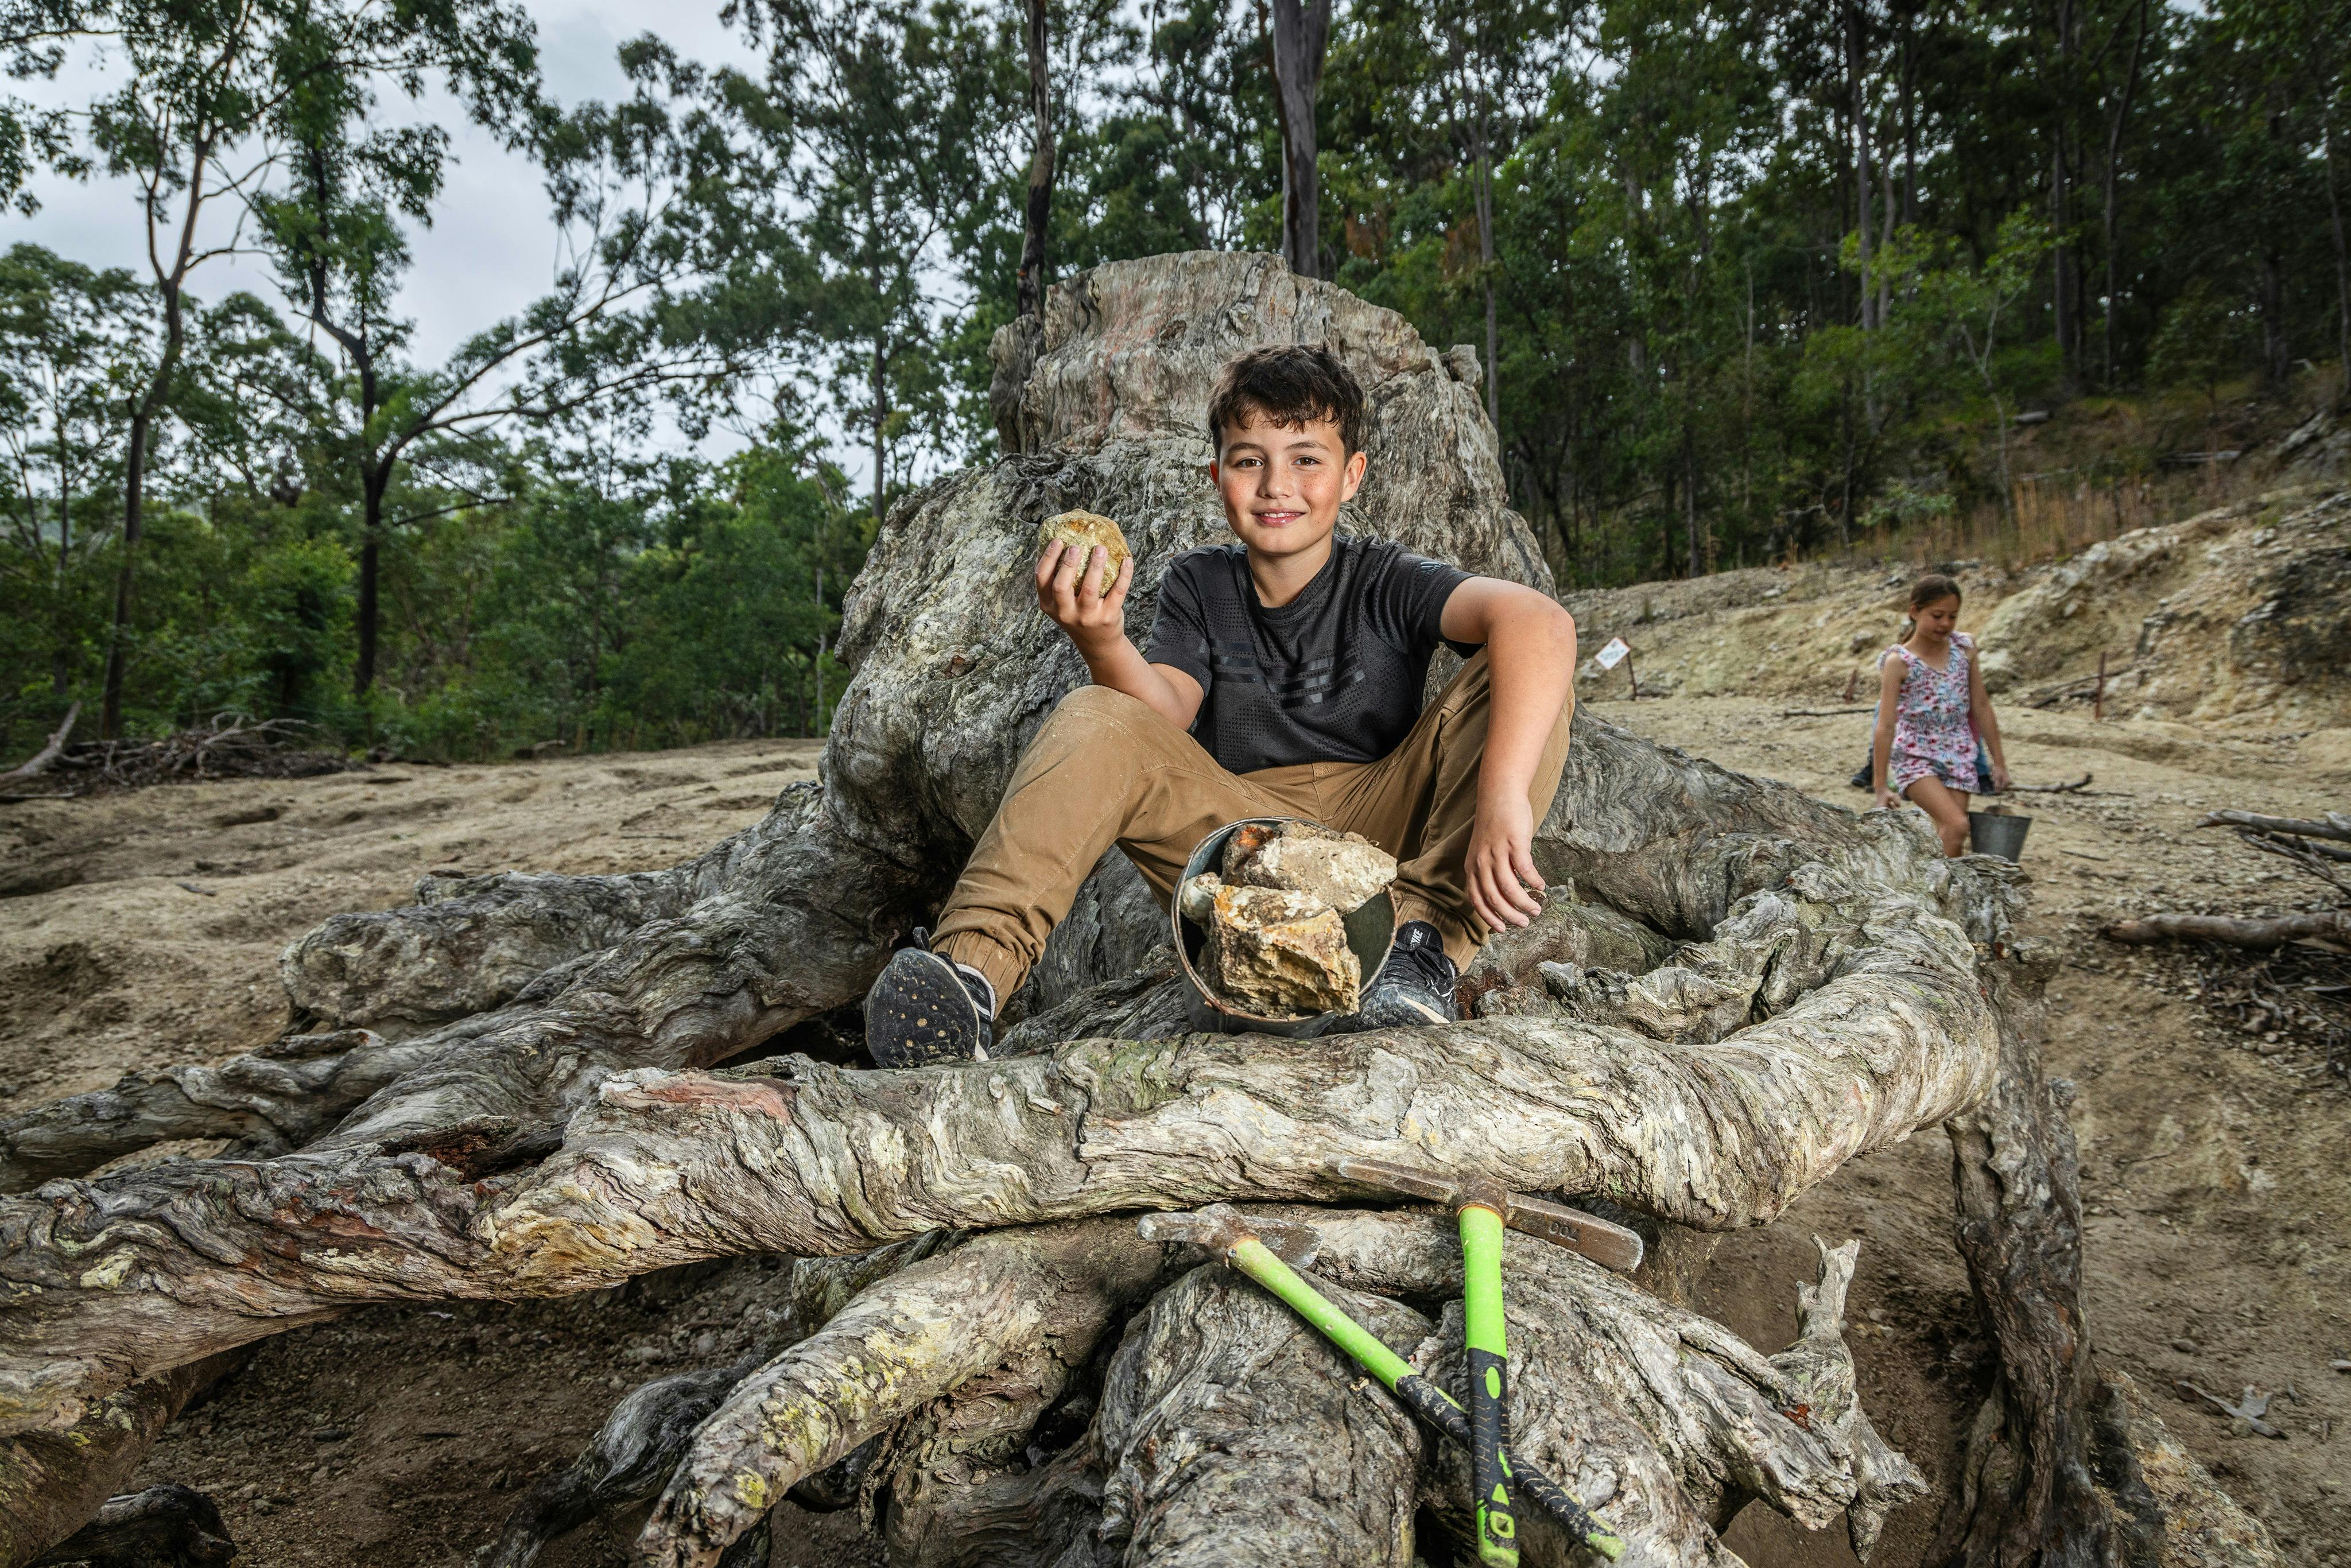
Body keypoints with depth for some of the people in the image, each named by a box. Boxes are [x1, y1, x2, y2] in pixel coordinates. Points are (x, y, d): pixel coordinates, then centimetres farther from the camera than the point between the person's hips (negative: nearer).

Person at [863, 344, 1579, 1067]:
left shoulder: (1387, 582, -4)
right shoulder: (1197, 586, 7)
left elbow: (1540, 621, -23)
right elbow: (1163, 717, -9)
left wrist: (1502, 802, -38)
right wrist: (1103, 641, -31)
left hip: (1379, 830, -1)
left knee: (1523, 677, -19)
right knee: (1095, 720, -20)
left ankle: (1424, 935, -27)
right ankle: (973, 961, -35)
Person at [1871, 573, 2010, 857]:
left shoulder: (1964, 649, 4)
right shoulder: (1898, 661, -10)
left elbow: (1981, 707, 11)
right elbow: (1886, 726, -12)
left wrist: (1998, 761, 12)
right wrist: (1881, 787, -15)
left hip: (1959, 756, 4)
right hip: (1915, 757, -4)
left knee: (1949, 835, 0)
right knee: (1956, 826, -22)